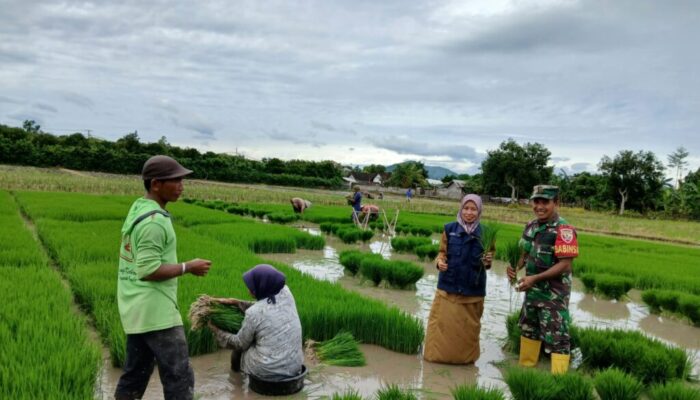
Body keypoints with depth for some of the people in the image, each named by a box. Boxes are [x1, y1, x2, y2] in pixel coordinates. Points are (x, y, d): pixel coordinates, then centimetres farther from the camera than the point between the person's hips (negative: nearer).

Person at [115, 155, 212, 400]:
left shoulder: (137, 210, 12)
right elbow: (149, 270, -23)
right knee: (179, 376, -3)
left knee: (135, 373, 17)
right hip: (155, 310, -10)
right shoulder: (154, 220, -19)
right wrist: (188, 267, -13)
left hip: (136, 309, 10)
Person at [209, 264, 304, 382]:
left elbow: (240, 344, -2)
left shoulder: (253, 313, -19)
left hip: (267, 371, -4)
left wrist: (216, 331, 12)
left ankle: (236, 370, 52)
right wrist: (237, 302, 17)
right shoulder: (285, 292, -7)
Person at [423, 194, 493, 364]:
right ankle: (438, 354, 24)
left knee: (467, 327, 10)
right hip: (448, 286, 0)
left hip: (472, 289, 0)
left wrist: (487, 261, -20)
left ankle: (465, 357, 29)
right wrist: (440, 261, -16)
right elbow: (442, 252, 5)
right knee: (442, 323, 7)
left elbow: (486, 264, 3)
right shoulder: (450, 229, -2)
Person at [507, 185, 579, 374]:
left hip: (554, 294, -9)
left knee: (557, 337, -3)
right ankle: (526, 368, 39)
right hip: (532, 290, 9)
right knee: (529, 329, 22)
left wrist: (535, 278, -28)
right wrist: (515, 266, -6)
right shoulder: (531, 226, 4)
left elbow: (565, 265, -23)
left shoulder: (563, 230, -20)